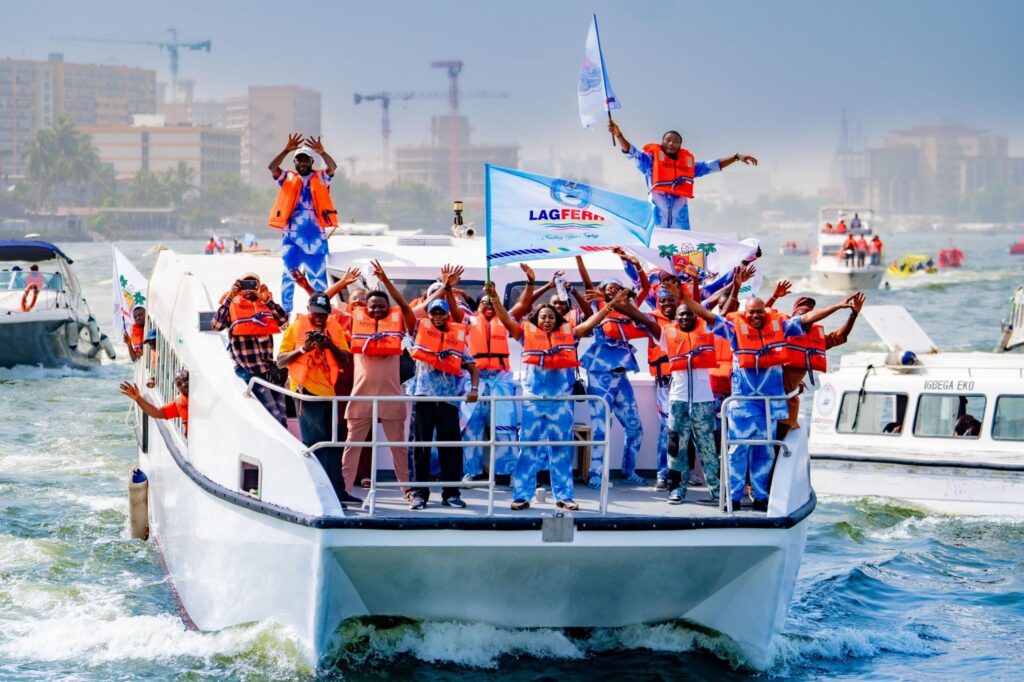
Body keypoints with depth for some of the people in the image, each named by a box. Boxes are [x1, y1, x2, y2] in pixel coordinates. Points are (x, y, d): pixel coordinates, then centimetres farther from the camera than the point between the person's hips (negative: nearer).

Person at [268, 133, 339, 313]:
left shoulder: (320, 179, 9)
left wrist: (322, 153, -31)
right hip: (292, 235, 0)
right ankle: (286, 312, 3)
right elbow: (272, 167, -7)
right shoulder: (287, 178, 10)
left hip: (316, 235, 0)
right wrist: (286, 150, -23)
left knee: (318, 276, 3)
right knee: (289, 275, 0)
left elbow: (333, 167, -10)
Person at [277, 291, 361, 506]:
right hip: (307, 392, -5)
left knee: (335, 442, 10)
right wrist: (302, 349, -18)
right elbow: (280, 361, -4)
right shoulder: (296, 327, -1)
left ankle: (338, 491, 17)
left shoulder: (334, 328, 10)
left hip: (328, 392, 5)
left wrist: (331, 346, -14)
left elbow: (345, 358, 4)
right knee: (316, 443, -7)